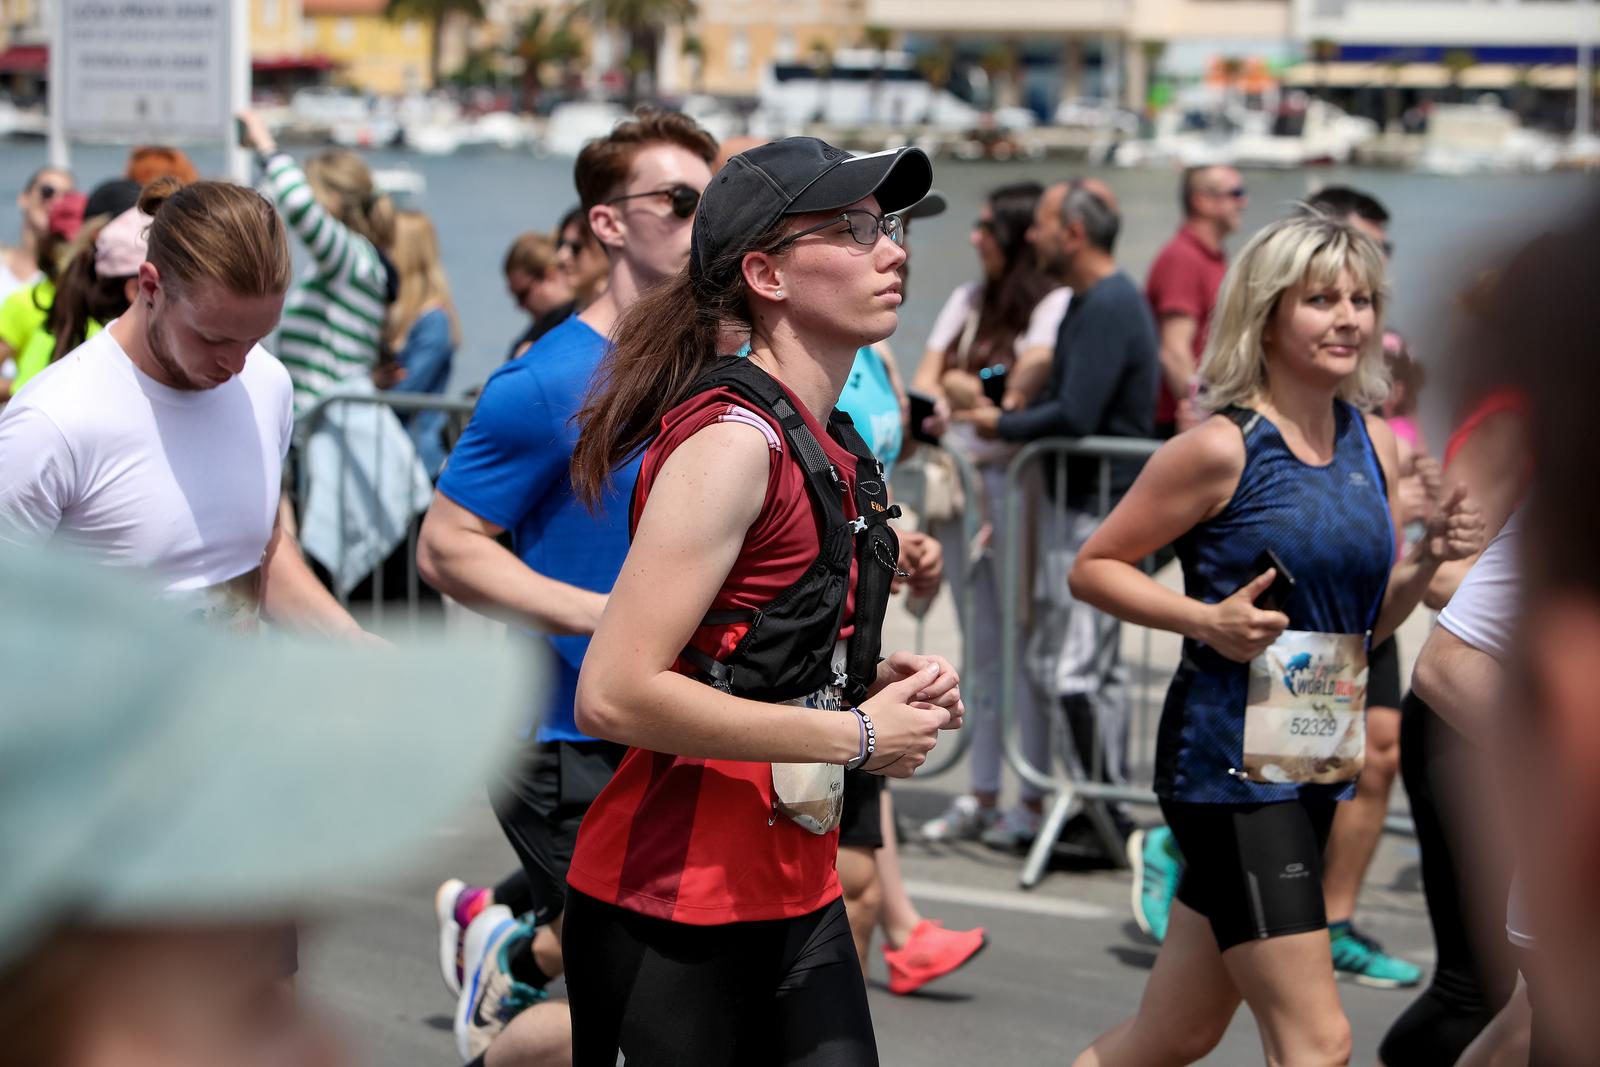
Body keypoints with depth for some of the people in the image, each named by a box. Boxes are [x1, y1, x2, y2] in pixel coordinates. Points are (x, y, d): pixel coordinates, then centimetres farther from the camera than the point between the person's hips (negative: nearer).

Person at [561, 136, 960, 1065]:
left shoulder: (828, 448, 11)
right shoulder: (733, 440, -16)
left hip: (797, 898, 8)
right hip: (670, 912, -8)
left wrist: (876, 683, 5)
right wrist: (854, 734, -18)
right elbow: (616, 695, -25)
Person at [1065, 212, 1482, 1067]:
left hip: (1318, 764, 7)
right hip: (1229, 762, -7)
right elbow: (1092, 567, -7)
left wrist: (1428, 559, -2)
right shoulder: (1223, 449, -12)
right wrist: (1207, 620, -20)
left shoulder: (1374, 445, 9)